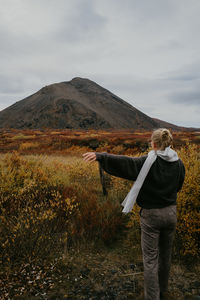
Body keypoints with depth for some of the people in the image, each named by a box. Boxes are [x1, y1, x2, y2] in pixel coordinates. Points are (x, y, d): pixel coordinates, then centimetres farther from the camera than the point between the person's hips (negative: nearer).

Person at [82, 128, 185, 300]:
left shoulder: (149, 161, -17)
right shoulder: (179, 163, -1)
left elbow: (125, 162, -29)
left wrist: (100, 156, -32)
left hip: (151, 215, -6)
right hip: (171, 213, 6)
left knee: (150, 259, 7)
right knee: (165, 255, 23)